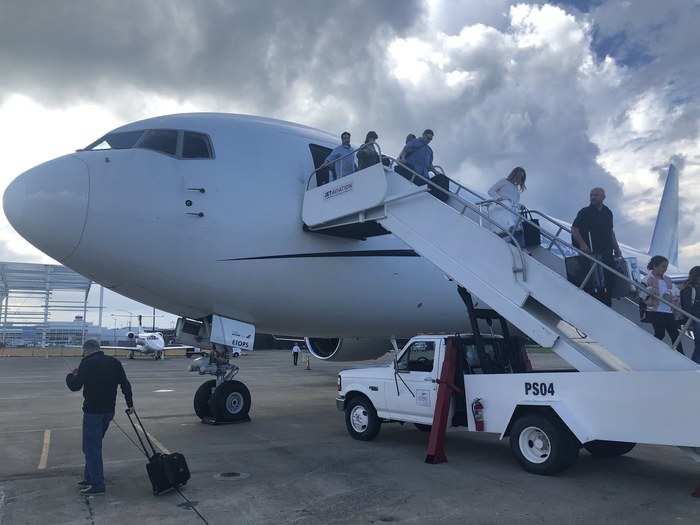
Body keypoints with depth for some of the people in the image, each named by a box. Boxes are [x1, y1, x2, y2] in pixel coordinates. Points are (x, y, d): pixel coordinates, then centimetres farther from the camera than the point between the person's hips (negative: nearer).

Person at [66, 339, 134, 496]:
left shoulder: (87, 363, -10)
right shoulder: (114, 362, 10)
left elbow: (75, 386, -9)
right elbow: (125, 384, 11)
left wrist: (71, 376, 11)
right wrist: (130, 403, 20)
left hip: (93, 411, -7)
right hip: (109, 411, 7)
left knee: (91, 447, -1)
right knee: (94, 445, 19)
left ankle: (97, 484, 0)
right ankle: (89, 478, 26)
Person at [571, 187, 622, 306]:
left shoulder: (607, 212, 12)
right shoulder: (585, 212, -6)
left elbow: (611, 231, 20)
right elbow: (574, 229, -11)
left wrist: (616, 248, 18)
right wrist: (582, 244, -22)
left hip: (607, 253, 6)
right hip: (593, 253, -6)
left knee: (609, 281, 10)